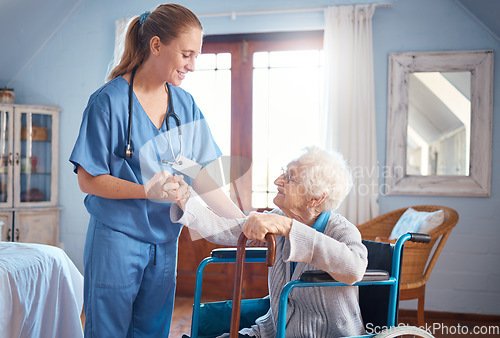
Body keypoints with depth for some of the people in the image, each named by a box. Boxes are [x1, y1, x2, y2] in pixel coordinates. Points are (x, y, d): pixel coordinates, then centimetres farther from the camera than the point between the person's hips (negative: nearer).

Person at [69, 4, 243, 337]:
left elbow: (200, 173, 4)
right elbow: (89, 180, -12)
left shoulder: (186, 105, 4)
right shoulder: (110, 100, -12)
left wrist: (242, 220, -5)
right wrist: (146, 191, -26)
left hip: (164, 240, 5)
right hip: (116, 238, -5)